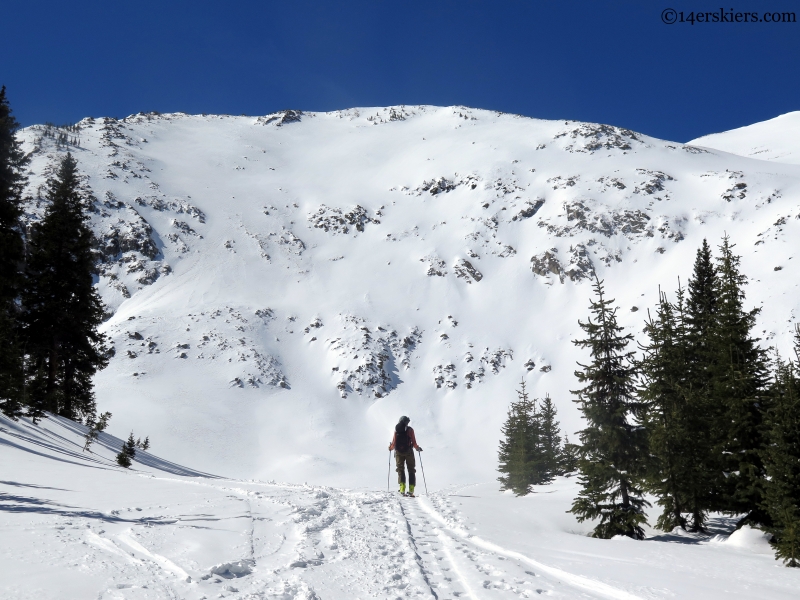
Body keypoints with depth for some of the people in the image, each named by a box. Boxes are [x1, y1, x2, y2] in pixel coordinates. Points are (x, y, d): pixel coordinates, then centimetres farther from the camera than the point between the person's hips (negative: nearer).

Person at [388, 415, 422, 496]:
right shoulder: (410, 430, -3)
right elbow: (414, 443, -8)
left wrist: (390, 447, 21)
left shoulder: (396, 430, 1)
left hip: (399, 453, 1)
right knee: (411, 471, 7)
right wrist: (418, 448, 12)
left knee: (400, 470, 7)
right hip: (408, 452, -1)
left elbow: (394, 443, 0)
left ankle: (402, 488, -11)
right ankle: (411, 490, -1)